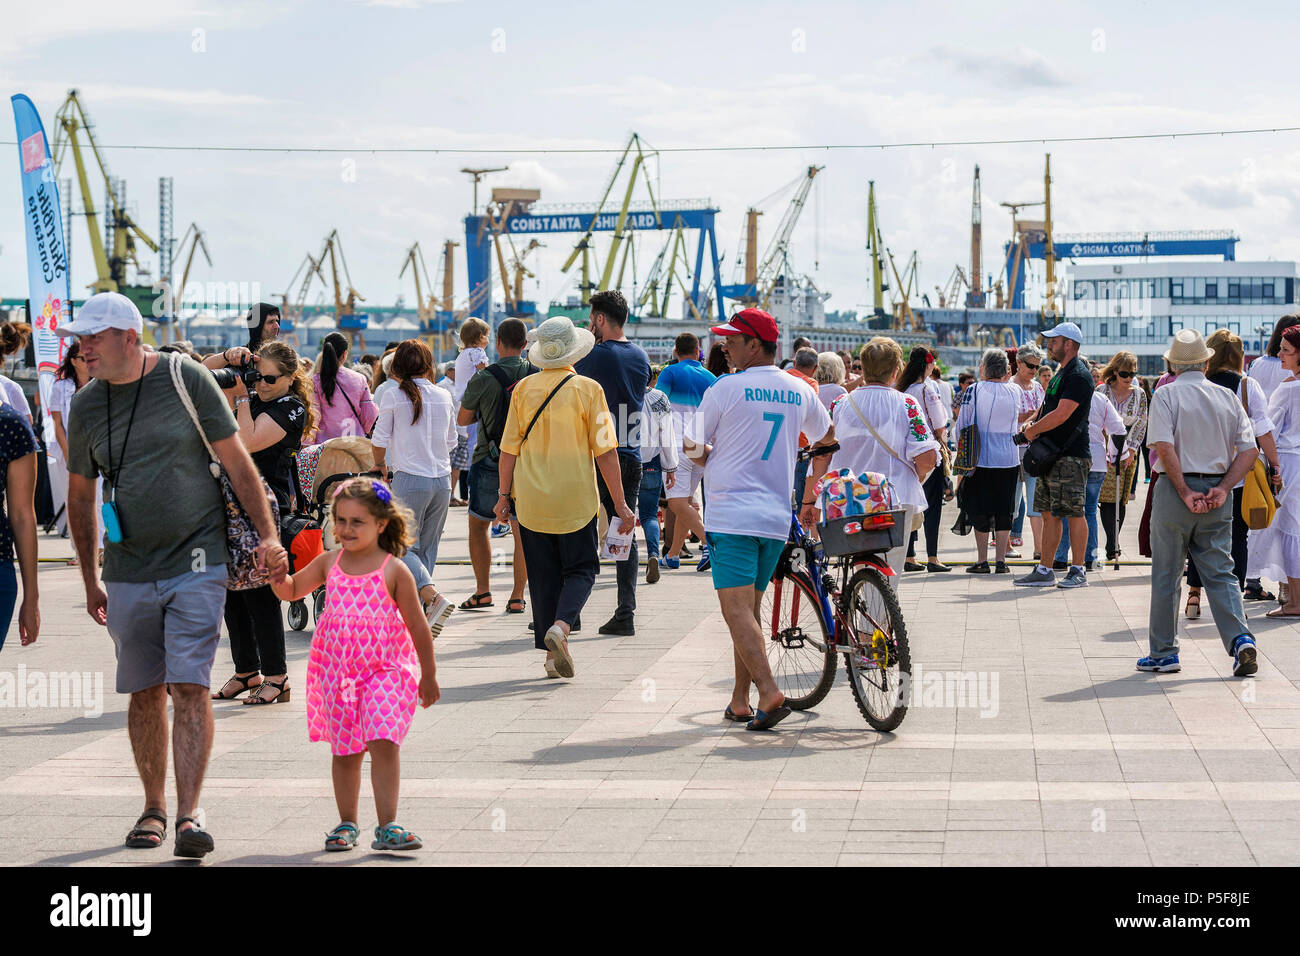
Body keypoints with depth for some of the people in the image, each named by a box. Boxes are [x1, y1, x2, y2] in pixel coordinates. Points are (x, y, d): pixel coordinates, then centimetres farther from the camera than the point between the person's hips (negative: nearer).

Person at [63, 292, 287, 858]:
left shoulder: (186, 379, -5)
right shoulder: (86, 407, 5)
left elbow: (236, 460, -1)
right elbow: (80, 496, 15)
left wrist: (268, 534, -7)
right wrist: (90, 581, 14)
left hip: (196, 563, -3)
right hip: (129, 572, 4)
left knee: (190, 687, -11)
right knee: (146, 693, 10)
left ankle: (188, 816, -13)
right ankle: (153, 808, 23)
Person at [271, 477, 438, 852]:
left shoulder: (394, 571, -6)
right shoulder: (329, 563, 4)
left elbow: (417, 627, 1)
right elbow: (291, 590, 17)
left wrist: (428, 676, 5)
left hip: (385, 670, -3)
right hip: (337, 672, 3)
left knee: (384, 743, -14)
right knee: (345, 751, 9)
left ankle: (387, 826, -9)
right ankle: (347, 823, 22)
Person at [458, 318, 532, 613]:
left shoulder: (483, 379, -11)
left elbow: (462, 420, 1)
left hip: (490, 461, -2)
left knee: (478, 524, 13)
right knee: (522, 529, 7)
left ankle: (483, 590, 9)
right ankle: (517, 597, 5)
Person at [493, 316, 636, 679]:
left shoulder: (524, 388, 0)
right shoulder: (587, 389, -7)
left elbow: (509, 447, 2)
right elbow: (605, 451, -8)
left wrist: (504, 493, 12)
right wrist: (619, 505, -4)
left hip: (530, 499, 3)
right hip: (575, 499, -3)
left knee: (543, 576, 11)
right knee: (580, 569, 10)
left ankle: (552, 654, 11)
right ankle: (560, 626, -15)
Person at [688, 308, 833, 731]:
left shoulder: (725, 389, -6)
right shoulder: (801, 390, 10)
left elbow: (695, 451, -1)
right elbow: (827, 440, 26)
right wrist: (811, 489, 37)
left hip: (731, 515, -6)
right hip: (777, 518, 6)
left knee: (737, 610, -9)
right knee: (749, 609, 15)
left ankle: (769, 693, -23)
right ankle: (740, 701, 17)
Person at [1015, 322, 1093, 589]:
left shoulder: (1079, 375, -14)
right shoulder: (1061, 374, 19)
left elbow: (1061, 415, -21)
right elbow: (1048, 407, 26)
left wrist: (1033, 430, -9)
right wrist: (1031, 423, 5)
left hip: (1071, 457, -10)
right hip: (1051, 455, 10)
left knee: (1074, 513, -5)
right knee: (1050, 514, 10)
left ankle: (1078, 571, 1)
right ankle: (1043, 570, 13)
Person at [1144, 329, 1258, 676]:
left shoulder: (1166, 394, -5)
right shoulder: (1227, 397, 8)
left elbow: (1164, 447, -18)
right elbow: (1249, 450, 2)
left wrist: (1185, 492, -13)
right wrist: (1222, 488, -4)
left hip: (1176, 489, -3)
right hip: (1217, 493, 3)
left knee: (1166, 575, 7)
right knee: (1220, 572, 7)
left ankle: (1164, 653, 14)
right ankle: (1240, 639, -12)